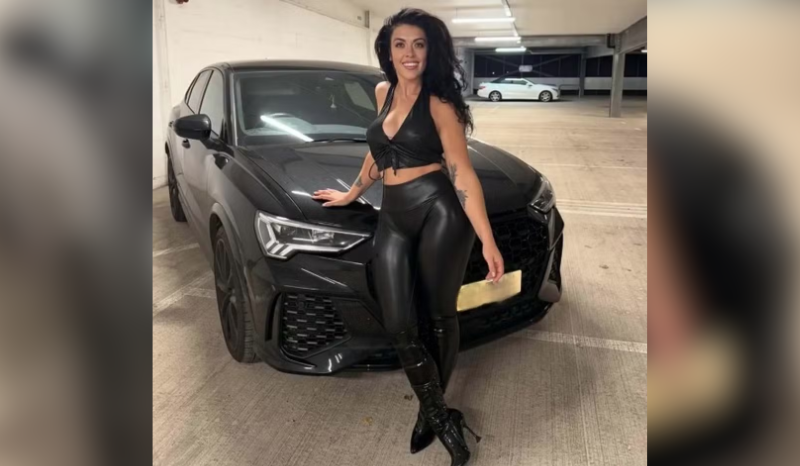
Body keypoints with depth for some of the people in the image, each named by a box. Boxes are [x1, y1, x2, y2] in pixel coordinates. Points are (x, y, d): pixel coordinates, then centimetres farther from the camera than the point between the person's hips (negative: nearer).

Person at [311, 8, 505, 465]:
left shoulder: (438, 102, -3)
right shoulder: (384, 92, 15)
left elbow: (462, 173, -8)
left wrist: (488, 241, -14)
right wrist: (351, 194, 36)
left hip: (440, 211, -5)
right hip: (393, 218, 5)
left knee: (440, 316, 5)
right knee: (400, 327, -4)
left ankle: (431, 411, 27)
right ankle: (440, 417, 15)